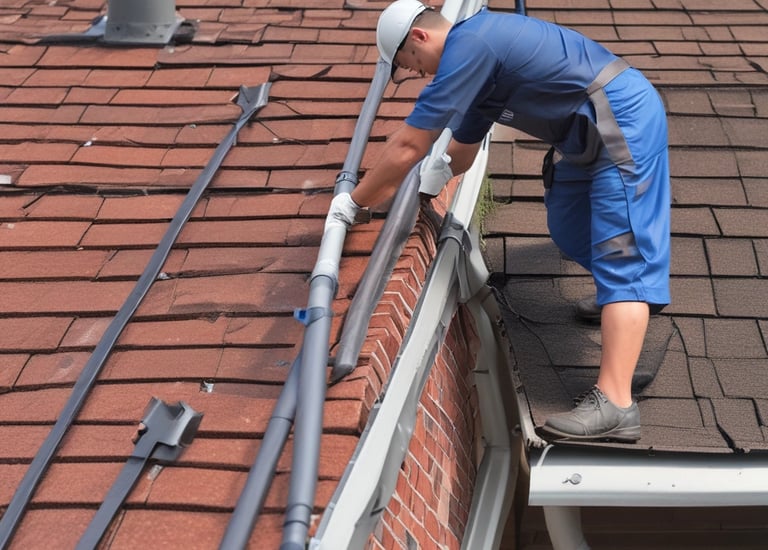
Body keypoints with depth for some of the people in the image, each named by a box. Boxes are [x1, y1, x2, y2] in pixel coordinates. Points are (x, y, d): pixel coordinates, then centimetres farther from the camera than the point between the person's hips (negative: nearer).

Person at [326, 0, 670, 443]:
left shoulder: (466, 47, -16)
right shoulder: (476, 52, 16)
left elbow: (409, 146, -14)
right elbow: (464, 147, 30)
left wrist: (354, 202, -4)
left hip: (624, 117, -10)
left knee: (621, 251, -17)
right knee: (570, 230, 23)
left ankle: (615, 405, -23)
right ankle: (619, 304, 48)